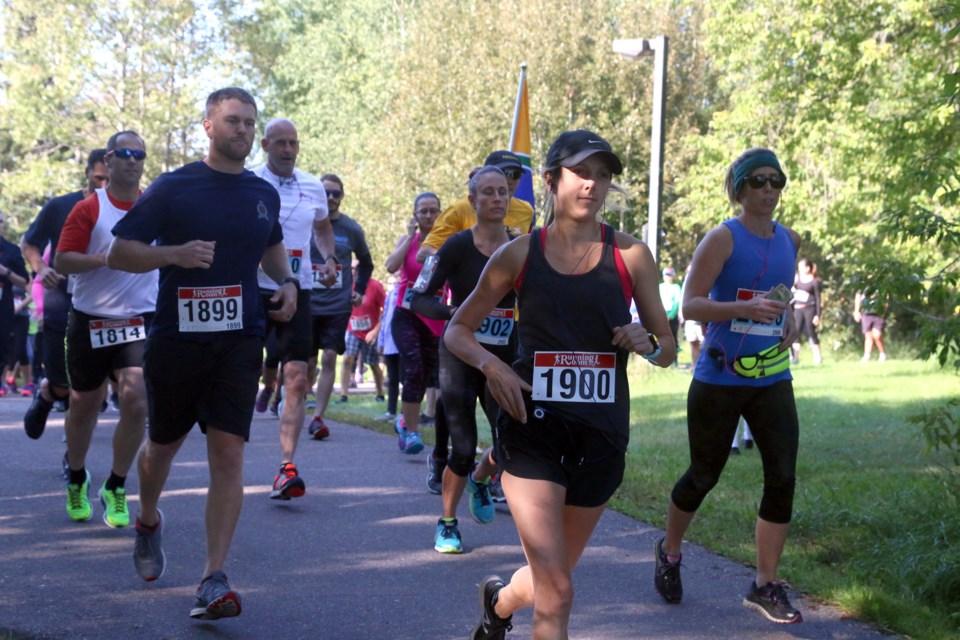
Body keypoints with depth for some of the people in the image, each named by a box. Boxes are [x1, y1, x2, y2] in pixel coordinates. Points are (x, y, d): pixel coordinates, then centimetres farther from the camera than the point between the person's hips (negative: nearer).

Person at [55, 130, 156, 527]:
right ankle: (77, 480, 37)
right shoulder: (89, 209, -4)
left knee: (136, 401, -15)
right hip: (90, 321, -1)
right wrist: (106, 258, -20)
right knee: (84, 404, 12)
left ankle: (115, 489, 2)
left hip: (140, 321, 1)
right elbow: (61, 262, -9)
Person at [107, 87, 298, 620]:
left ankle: (215, 577, -8)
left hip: (240, 341, 2)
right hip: (177, 337, -2)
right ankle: (149, 522, 46)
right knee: (163, 444, 14)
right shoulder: (173, 189, -3)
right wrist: (174, 254, -22)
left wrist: (288, 283, 11)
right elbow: (120, 253, -5)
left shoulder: (265, 194, 10)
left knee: (229, 453, -9)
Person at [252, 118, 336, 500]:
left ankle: (287, 468, -11)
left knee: (297, 380, -8)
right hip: (255, 290, -2)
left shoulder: (313, 188, 9)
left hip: (297, 292, 2)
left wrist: (328, 259, 7)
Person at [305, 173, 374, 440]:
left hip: (338, 306, 1)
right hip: (307, 304, -1)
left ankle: (318, 417, -7)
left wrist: (359, 290, 10)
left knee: (329, 359, -8)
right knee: (308, 363, 5)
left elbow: (365, 263, 19)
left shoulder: (352, 229, 3)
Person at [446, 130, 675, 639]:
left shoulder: (630, 255, 1)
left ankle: (500, 599, 52)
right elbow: (457, 330, 8)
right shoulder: (520, 254, 0)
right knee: (556, 592, -14)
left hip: (601, 435, 2)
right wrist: (490, 363, -12)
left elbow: (668, 349, 8)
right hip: (533, 430, -2)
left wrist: (649, 344, -15)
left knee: (553, 577, 18)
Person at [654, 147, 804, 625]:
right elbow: (690, 304, -18)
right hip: (719, 379, -5)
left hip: (772, 380, 5)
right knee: (704, 476, 9)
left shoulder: (790, 241, 8)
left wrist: (789, 317, 7)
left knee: (782, 478, -6)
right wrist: (746, 308, -31)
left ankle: (765, 586, 4)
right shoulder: (723, 239, -10)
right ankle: (669, 552, 36)